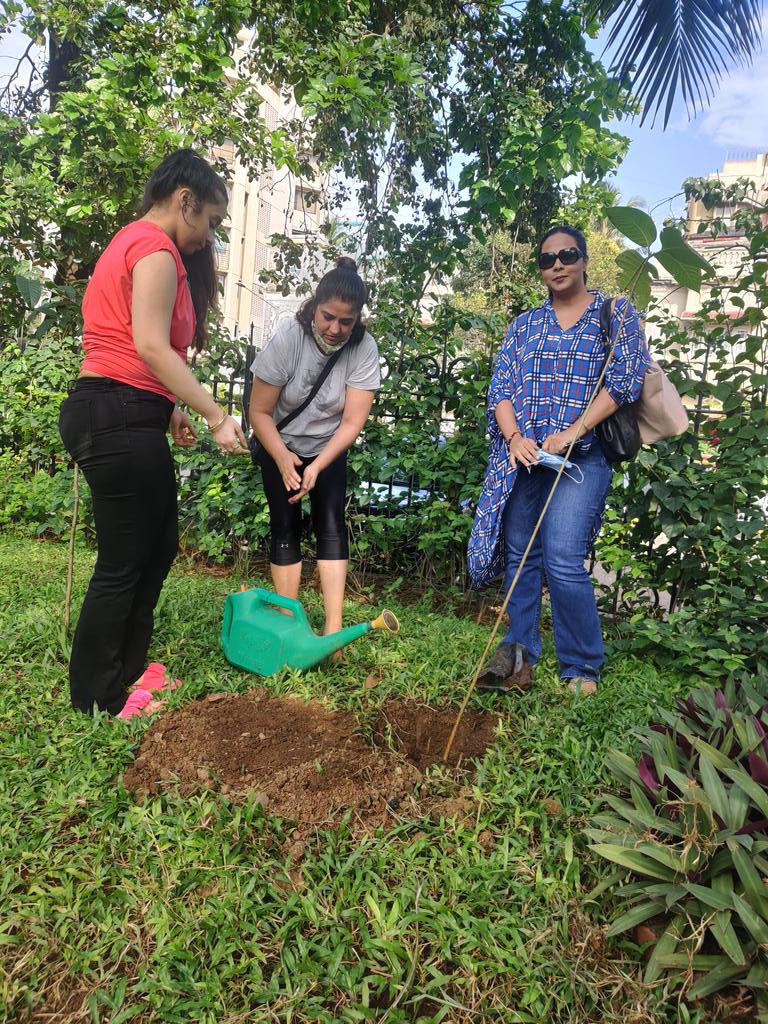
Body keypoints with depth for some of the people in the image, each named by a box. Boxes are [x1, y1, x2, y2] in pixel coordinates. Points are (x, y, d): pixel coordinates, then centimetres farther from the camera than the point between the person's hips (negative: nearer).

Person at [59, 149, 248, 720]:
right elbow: (150, 346, -20)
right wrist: (216, 416, -20)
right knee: (123, 564, -1)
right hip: (119, 420, -10)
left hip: (124, 419, 11)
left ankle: (127, 668, 31)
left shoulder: (133, 245, 24)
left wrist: (169, 410, 12)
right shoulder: (155, 249, -8)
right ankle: (97, 701, 14)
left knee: (158, 547, 17)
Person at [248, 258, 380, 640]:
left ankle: (334, 627, -10)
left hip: (329, 448, 1)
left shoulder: (364, 349, -22)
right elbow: (259, 411, -19)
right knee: (286, 526, -4)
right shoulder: (287, 339, -25)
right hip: (279, 445, -1)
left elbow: (352, 422, -21)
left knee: (331, 523, -9)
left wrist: (317, 466, -31)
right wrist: (283, 458, -31)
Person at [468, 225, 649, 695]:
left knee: (563, 562, -14)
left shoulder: (617, 314, 7)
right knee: (520, 555, 6)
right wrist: (514, 437, -13)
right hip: (523, 455, 4)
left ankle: (583, 668, 4)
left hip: (583, 455, -4)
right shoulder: (525, 325, 16)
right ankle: (520, 655, 18)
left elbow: (626, 378, -6)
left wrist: (573, 432, -17)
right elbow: (501, 386, 7)